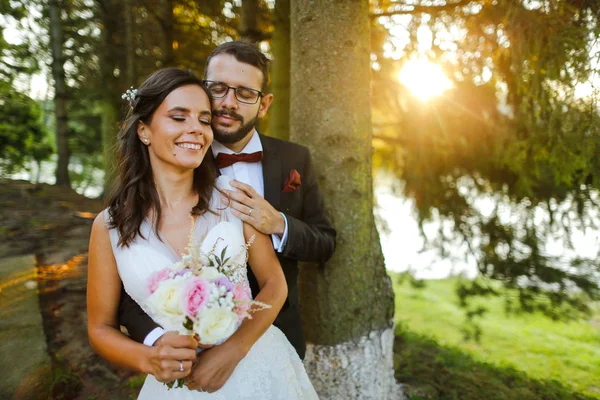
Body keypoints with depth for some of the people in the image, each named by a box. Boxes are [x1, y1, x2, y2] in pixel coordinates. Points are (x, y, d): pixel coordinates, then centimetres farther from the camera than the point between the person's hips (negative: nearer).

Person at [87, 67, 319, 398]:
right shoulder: (110, 225, -8)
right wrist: (147, 358, -18)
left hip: (257, 369, 1)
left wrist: (231, 350, -18)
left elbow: (274, 284, -4)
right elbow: (101, 327, 1)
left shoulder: (233, 195, -9)